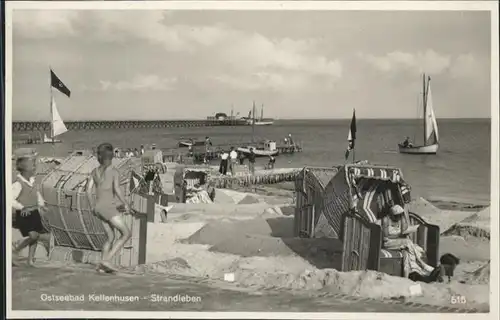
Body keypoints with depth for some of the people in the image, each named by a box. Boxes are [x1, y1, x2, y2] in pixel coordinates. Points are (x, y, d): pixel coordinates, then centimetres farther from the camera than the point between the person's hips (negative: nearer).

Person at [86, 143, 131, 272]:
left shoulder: (95, 171, 8)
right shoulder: (114, 171, -7)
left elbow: (88, 191, 5)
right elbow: (117, 190, -19)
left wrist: (93, 207, 16)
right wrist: (125, 204, -6)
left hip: (98, 208, 7)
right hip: (108, 207, -7)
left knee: (111, 237, 16)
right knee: (126, 234, 1)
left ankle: (102, 263, 3)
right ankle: (107, 260, -8)